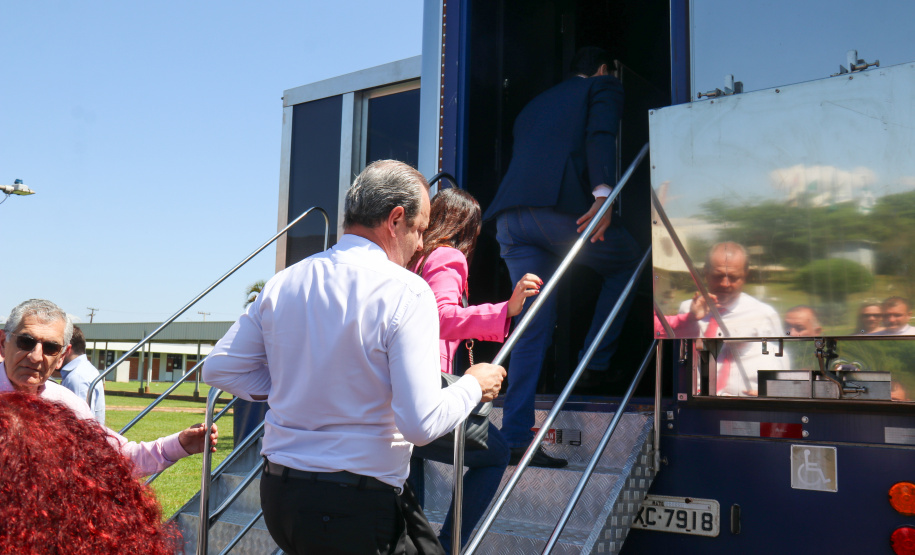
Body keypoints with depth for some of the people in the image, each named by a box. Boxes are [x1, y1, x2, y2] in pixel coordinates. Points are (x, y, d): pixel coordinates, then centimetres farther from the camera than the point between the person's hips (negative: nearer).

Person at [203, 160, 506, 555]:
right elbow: (421, 424, -18)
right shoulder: (405, 292, -14)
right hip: (359, 507, -7)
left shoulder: (284, 283, 4)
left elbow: (218, 368, 9)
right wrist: (474, 385, -1)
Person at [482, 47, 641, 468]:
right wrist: (603, 193, -20)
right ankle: (595, 365, 12)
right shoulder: (604, 86, 17)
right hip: (560, 206, -6)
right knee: (628, 263, 20)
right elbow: (600, 135, -5)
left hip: (510, 216, 6)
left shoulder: (536, 104, 36)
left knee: (532, 325, 8)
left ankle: (515, 440, 3)